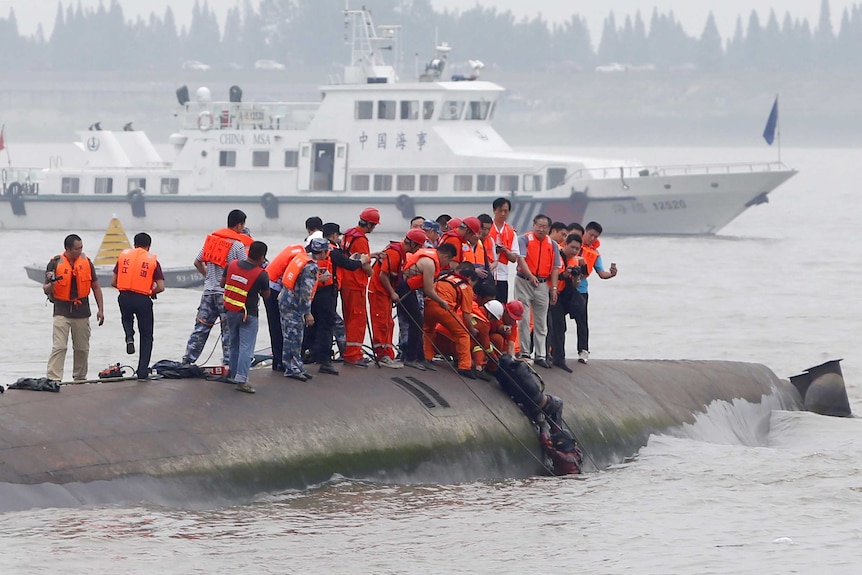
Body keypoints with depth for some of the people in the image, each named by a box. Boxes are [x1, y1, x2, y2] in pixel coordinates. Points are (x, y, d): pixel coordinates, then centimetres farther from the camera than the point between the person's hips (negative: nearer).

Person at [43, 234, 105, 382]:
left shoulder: (86, 262, 2)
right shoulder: (55, 263, -7)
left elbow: (95, 286, 11)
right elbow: (46, 290, -3)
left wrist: (100, 309, 8)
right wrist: (51, 283, -27)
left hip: (82, 311, 3)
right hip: (62, 312, -3)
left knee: (82, 348, 11)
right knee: (59, 347, -13)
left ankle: (80, 378, 25)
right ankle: (53, 379, -16)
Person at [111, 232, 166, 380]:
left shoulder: (124, 255, 8)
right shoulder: (152, 260, 2)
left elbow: (113, 282, 8)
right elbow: (161, 287, -3)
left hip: (124, 297, 2)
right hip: (143, 299, -2)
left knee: (127, 318, 35)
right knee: (146, 336, 13)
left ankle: (129, 337, 3)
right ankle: (142, 372, 12)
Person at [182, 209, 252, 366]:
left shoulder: (212, 238, 7)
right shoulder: (238, 245, -11)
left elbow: (198, 262, 13)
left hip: (209, 291, 5)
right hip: (227, 293, -5)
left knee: (201, 326, 10)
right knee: (228, 330, 1)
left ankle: (188, 359, 11)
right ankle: (228, 362, 1)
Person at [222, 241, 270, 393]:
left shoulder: (232, 265, -3)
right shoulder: (261, 274, -17)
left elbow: (222, 283, 9)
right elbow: (266, 295, -5)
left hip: (230, 312, 6)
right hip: (248, 315, -6)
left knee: (234, 344, 22)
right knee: (246, 347, -4)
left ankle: (232, 373, 32)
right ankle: (241, 380, -11)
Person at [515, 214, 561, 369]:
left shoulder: (552, 245, 8)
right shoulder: (525, 240, -4)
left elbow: (555, 268, 8)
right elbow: (521, 259, -16)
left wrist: (554, 288, 0)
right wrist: (531, 276, -30)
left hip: (543, 284, 4)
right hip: (524, 282, -4)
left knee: (541, 322, 7)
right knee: (524, 319, -3)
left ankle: (540, 355, 12)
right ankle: (524, 353, 3)